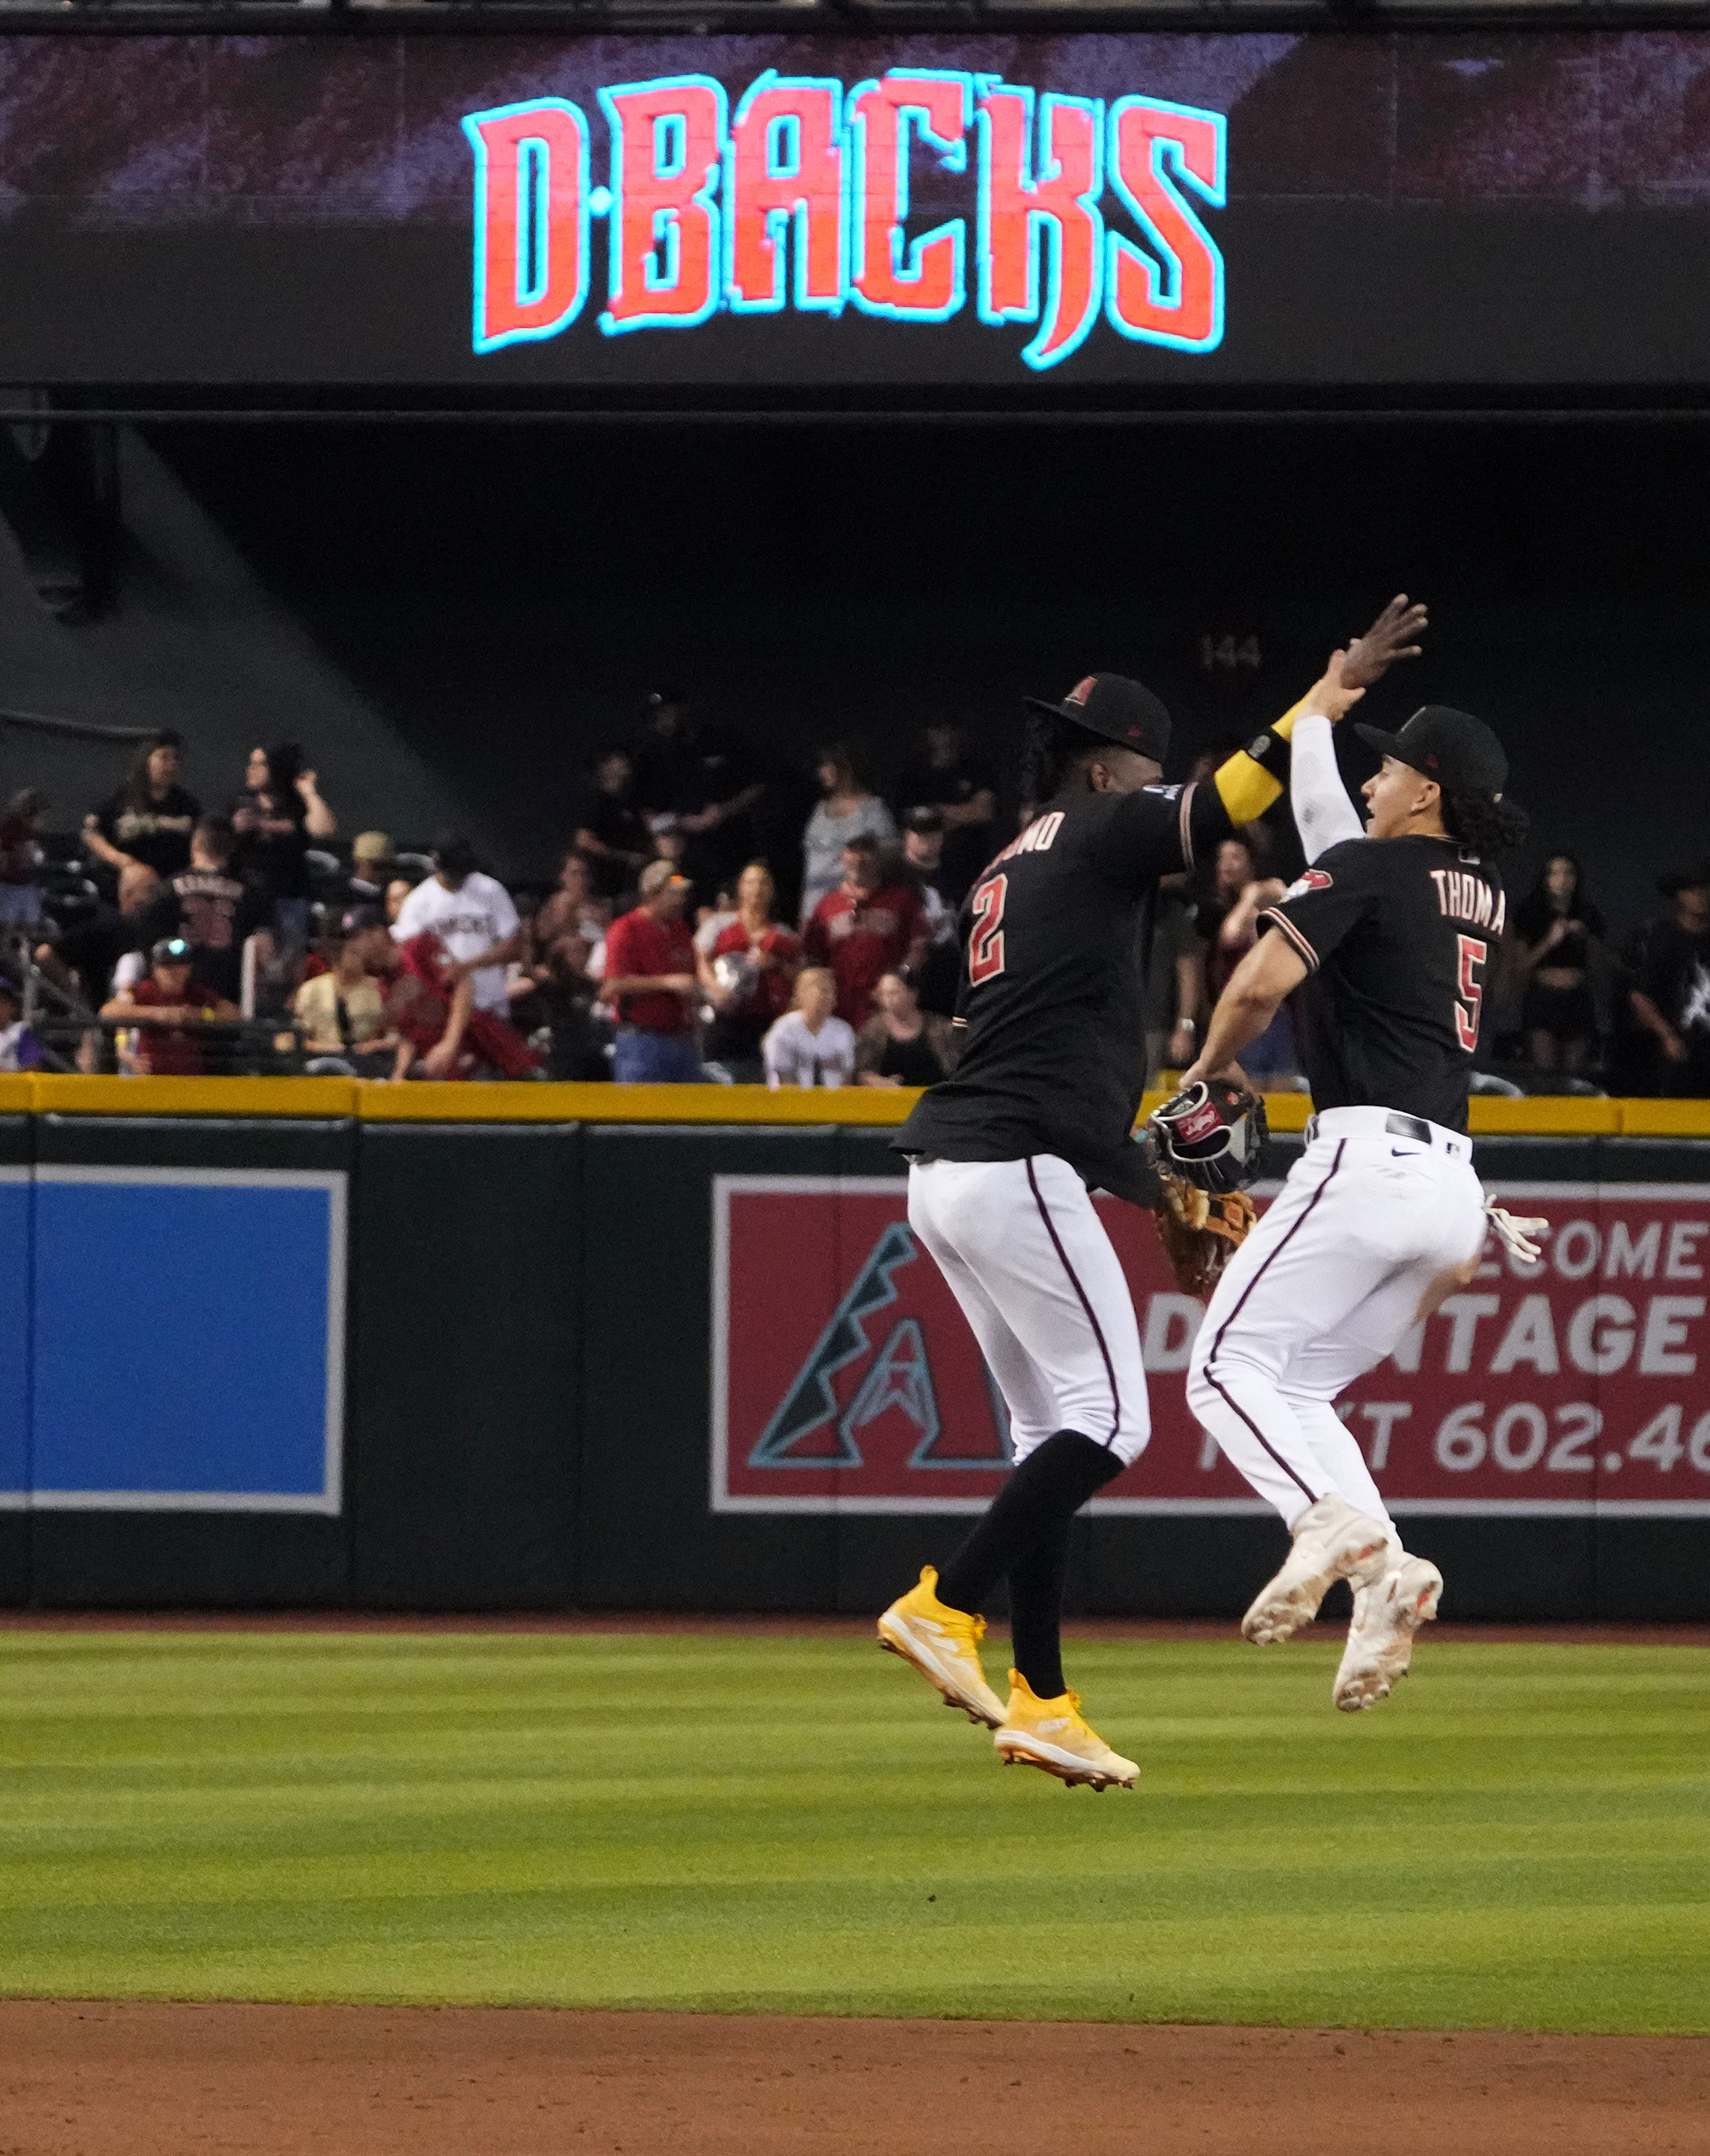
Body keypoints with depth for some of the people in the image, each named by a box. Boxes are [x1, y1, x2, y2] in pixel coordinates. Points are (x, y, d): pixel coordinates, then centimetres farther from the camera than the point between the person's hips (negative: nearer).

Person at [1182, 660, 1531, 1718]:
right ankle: (1384, 1583, -7)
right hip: (1454, 1187, 8)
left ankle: (1337, 1523, -29)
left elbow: (1260, 984, -15)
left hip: (1368, 1158, -8)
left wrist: (1211, 1067, 4)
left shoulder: (1365, 870, -5)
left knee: (1230, 1365, -5)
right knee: (1296, 1388, 13)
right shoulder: (1487, 891, 18)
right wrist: (1322, 710, 49)